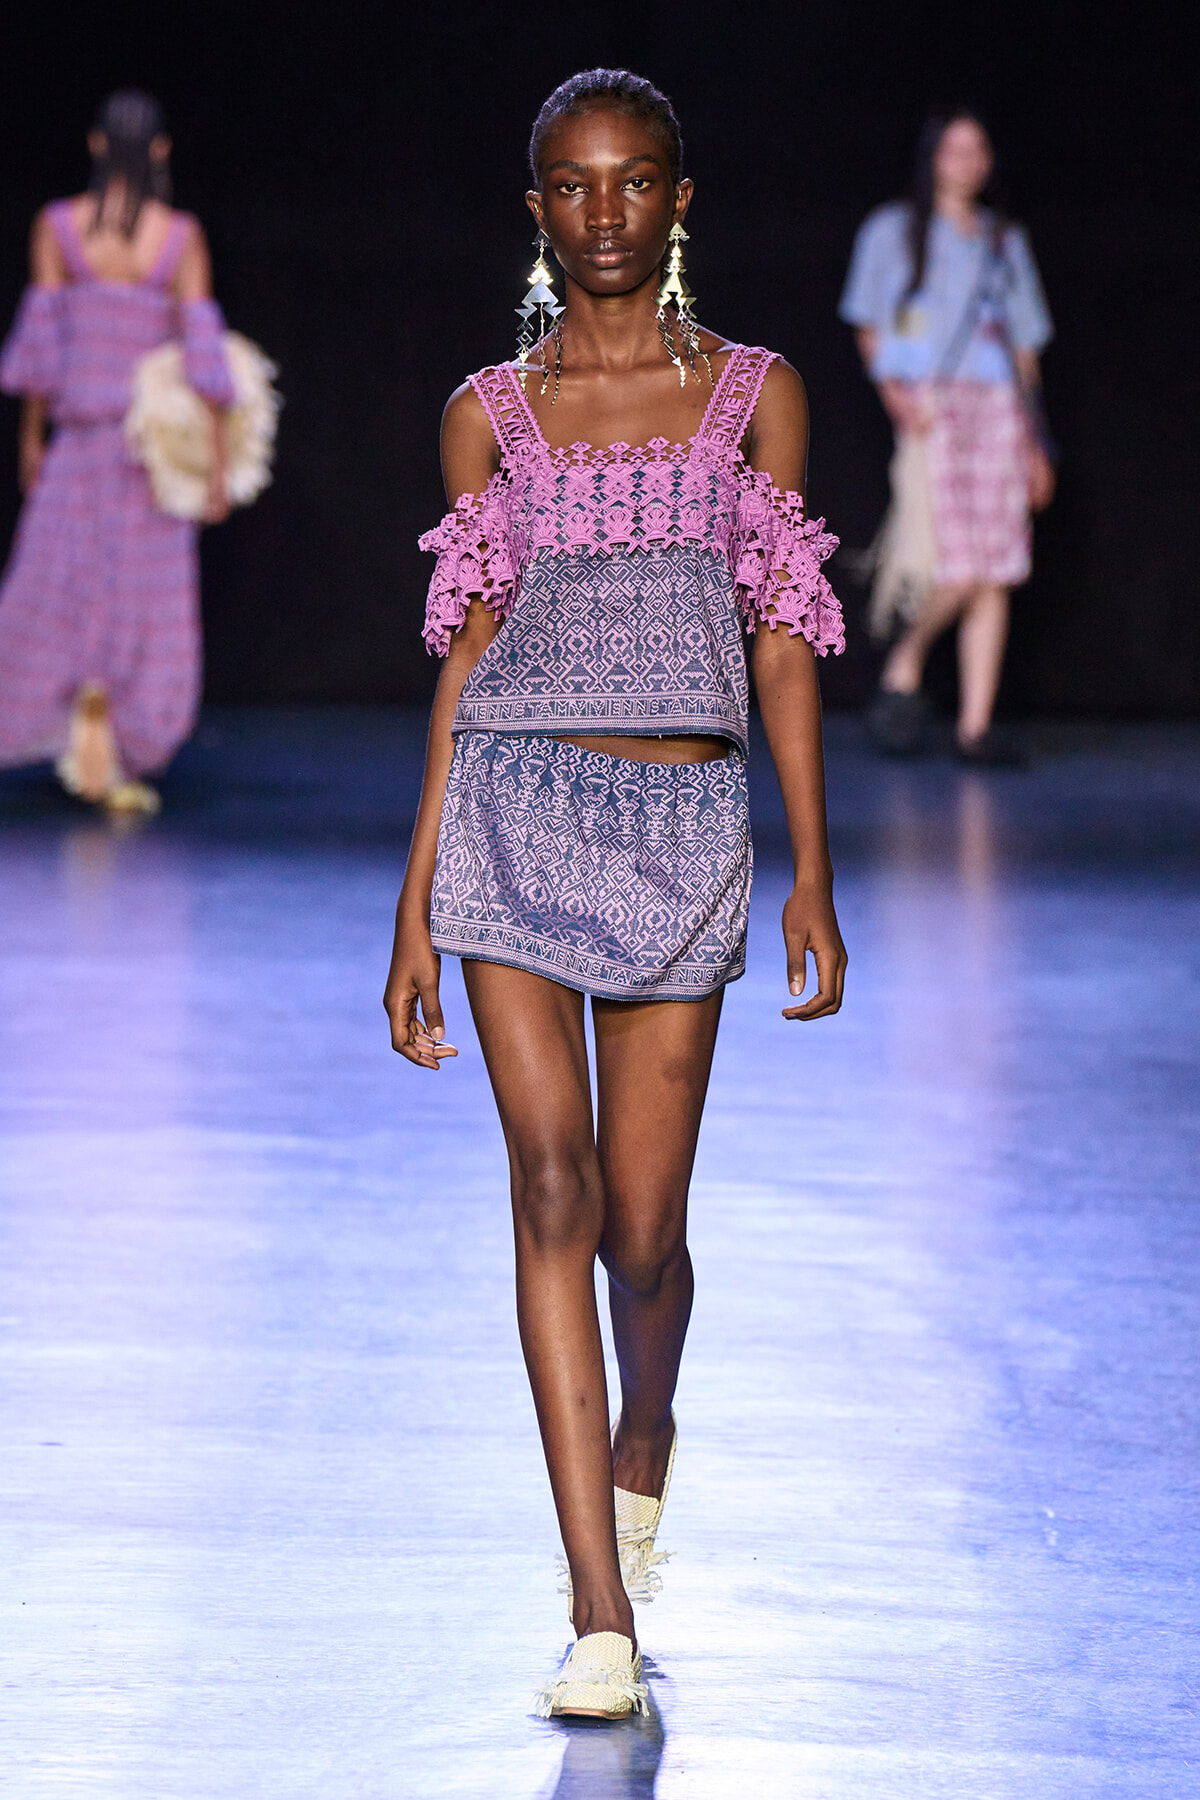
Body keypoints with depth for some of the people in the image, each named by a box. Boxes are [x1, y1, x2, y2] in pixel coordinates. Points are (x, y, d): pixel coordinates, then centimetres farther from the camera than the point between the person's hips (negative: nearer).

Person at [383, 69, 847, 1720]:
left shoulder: (753, 393, 7)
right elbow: (468, 661, 9)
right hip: (513, 812, 0)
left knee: (641, 1226, 1)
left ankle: (643, 1441, 38)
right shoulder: (489, 416, 8)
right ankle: (603, 1616, -11)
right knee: (553, 1185, -11)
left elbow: (783, 646, 6)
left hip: (683, 822, 0)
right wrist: (417, 909, 6)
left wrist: (814, 876, 1)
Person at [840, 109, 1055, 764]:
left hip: (999, 406, 4)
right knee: (955, 570, -17)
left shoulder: (1005, 242, 21)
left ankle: (976, 726, -3)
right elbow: (869, 329, 6)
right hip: (931, 408, -4)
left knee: (995, 576, -4)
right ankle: (902, 673, 8)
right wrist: (894, 391, -12)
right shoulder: (894, 231, 9)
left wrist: (1036, 441, 16)